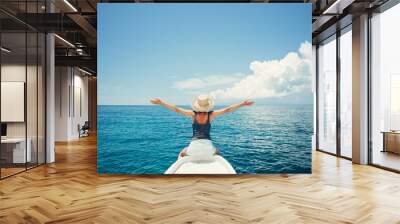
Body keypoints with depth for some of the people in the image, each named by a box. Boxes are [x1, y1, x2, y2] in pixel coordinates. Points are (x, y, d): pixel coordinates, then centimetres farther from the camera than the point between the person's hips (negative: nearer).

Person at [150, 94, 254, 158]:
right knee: (217, 153, 36)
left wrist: (160, 102, 1)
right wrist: (242, 104, 4)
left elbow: (176, 109, -3)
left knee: (182, 153, 32)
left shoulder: (193, 114, -3)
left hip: (194, 144, -1)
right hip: (207, 144, 1)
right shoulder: (211, 114, -2)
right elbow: (227, 109, -1)